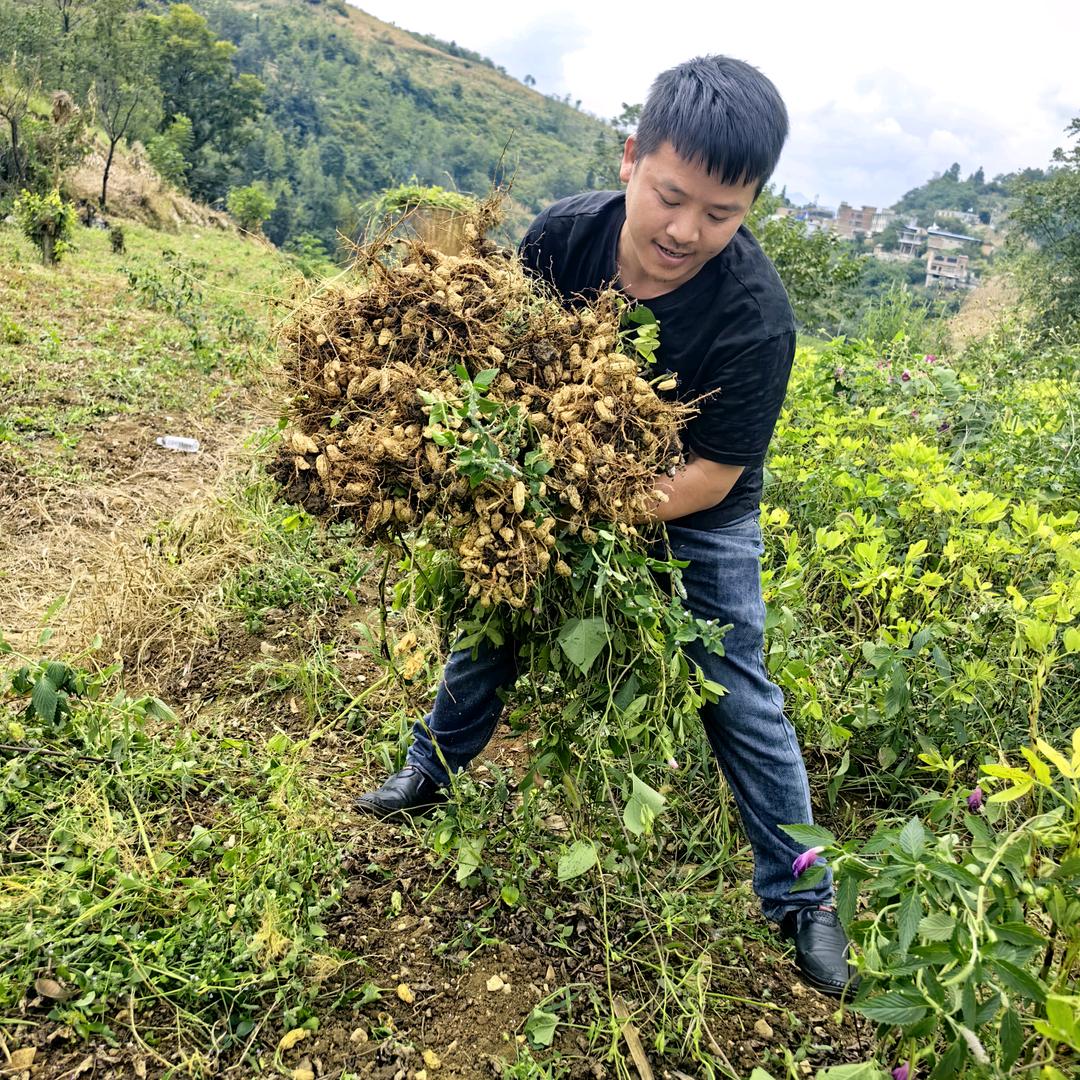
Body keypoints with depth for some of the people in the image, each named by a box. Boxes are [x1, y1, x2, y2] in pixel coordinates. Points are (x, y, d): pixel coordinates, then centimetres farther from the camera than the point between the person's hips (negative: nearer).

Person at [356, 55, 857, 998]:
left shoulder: (754, 315, -31)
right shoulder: (562, 236, -21)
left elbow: (708, 476, -26)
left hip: (695, 519, -3)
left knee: (738, 695, 2)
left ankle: (801, 897, 21)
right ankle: (429, 773, 41)